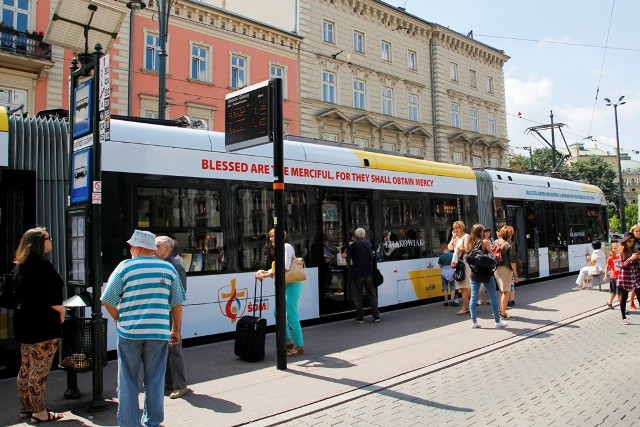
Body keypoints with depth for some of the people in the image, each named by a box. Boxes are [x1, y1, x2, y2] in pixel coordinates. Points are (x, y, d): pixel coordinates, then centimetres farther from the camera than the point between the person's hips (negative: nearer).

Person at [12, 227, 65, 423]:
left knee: (26, 368, 17)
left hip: (24, 321, 9)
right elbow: (51, 298, -22)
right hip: (43, 324, -9)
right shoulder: (42, 264, -17)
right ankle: (39, 412, 7)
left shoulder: (20, 265, 10)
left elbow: (20, 293, 18)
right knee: (40, 370, -1)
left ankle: (26, 408, 28)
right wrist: (61, 311, -6)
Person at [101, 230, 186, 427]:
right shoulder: (168, 268, 3)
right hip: (159, 333, 2)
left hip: (129, 332, -1)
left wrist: (119, 319, 13)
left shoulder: (125, 266, -3)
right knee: (154, 381, 13)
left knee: (128, 381, 12)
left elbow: (107, 300, -3)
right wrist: (176, 329, 14)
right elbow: (177, 303, 5)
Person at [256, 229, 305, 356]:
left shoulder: (286, 247, -9)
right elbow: (276, 269, 15)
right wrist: (264, 272, -1)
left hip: (292, 284, -9)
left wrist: (267, 274, -25)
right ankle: (288, 341, 23)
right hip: (284, 284, 9)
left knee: (291, 315, -9)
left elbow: (285, 267, -22)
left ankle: (299, 346, -1)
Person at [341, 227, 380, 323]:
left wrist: (342, 252, 5)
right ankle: (376, 316, 11)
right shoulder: (368, 243, 9)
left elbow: (344, 255, -17)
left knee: (357, 295, 5)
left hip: (357, 273, -4)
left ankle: (360, 317, 6)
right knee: (372, 294, 11)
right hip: (369, 272, 4)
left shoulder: (355, 244, -9)